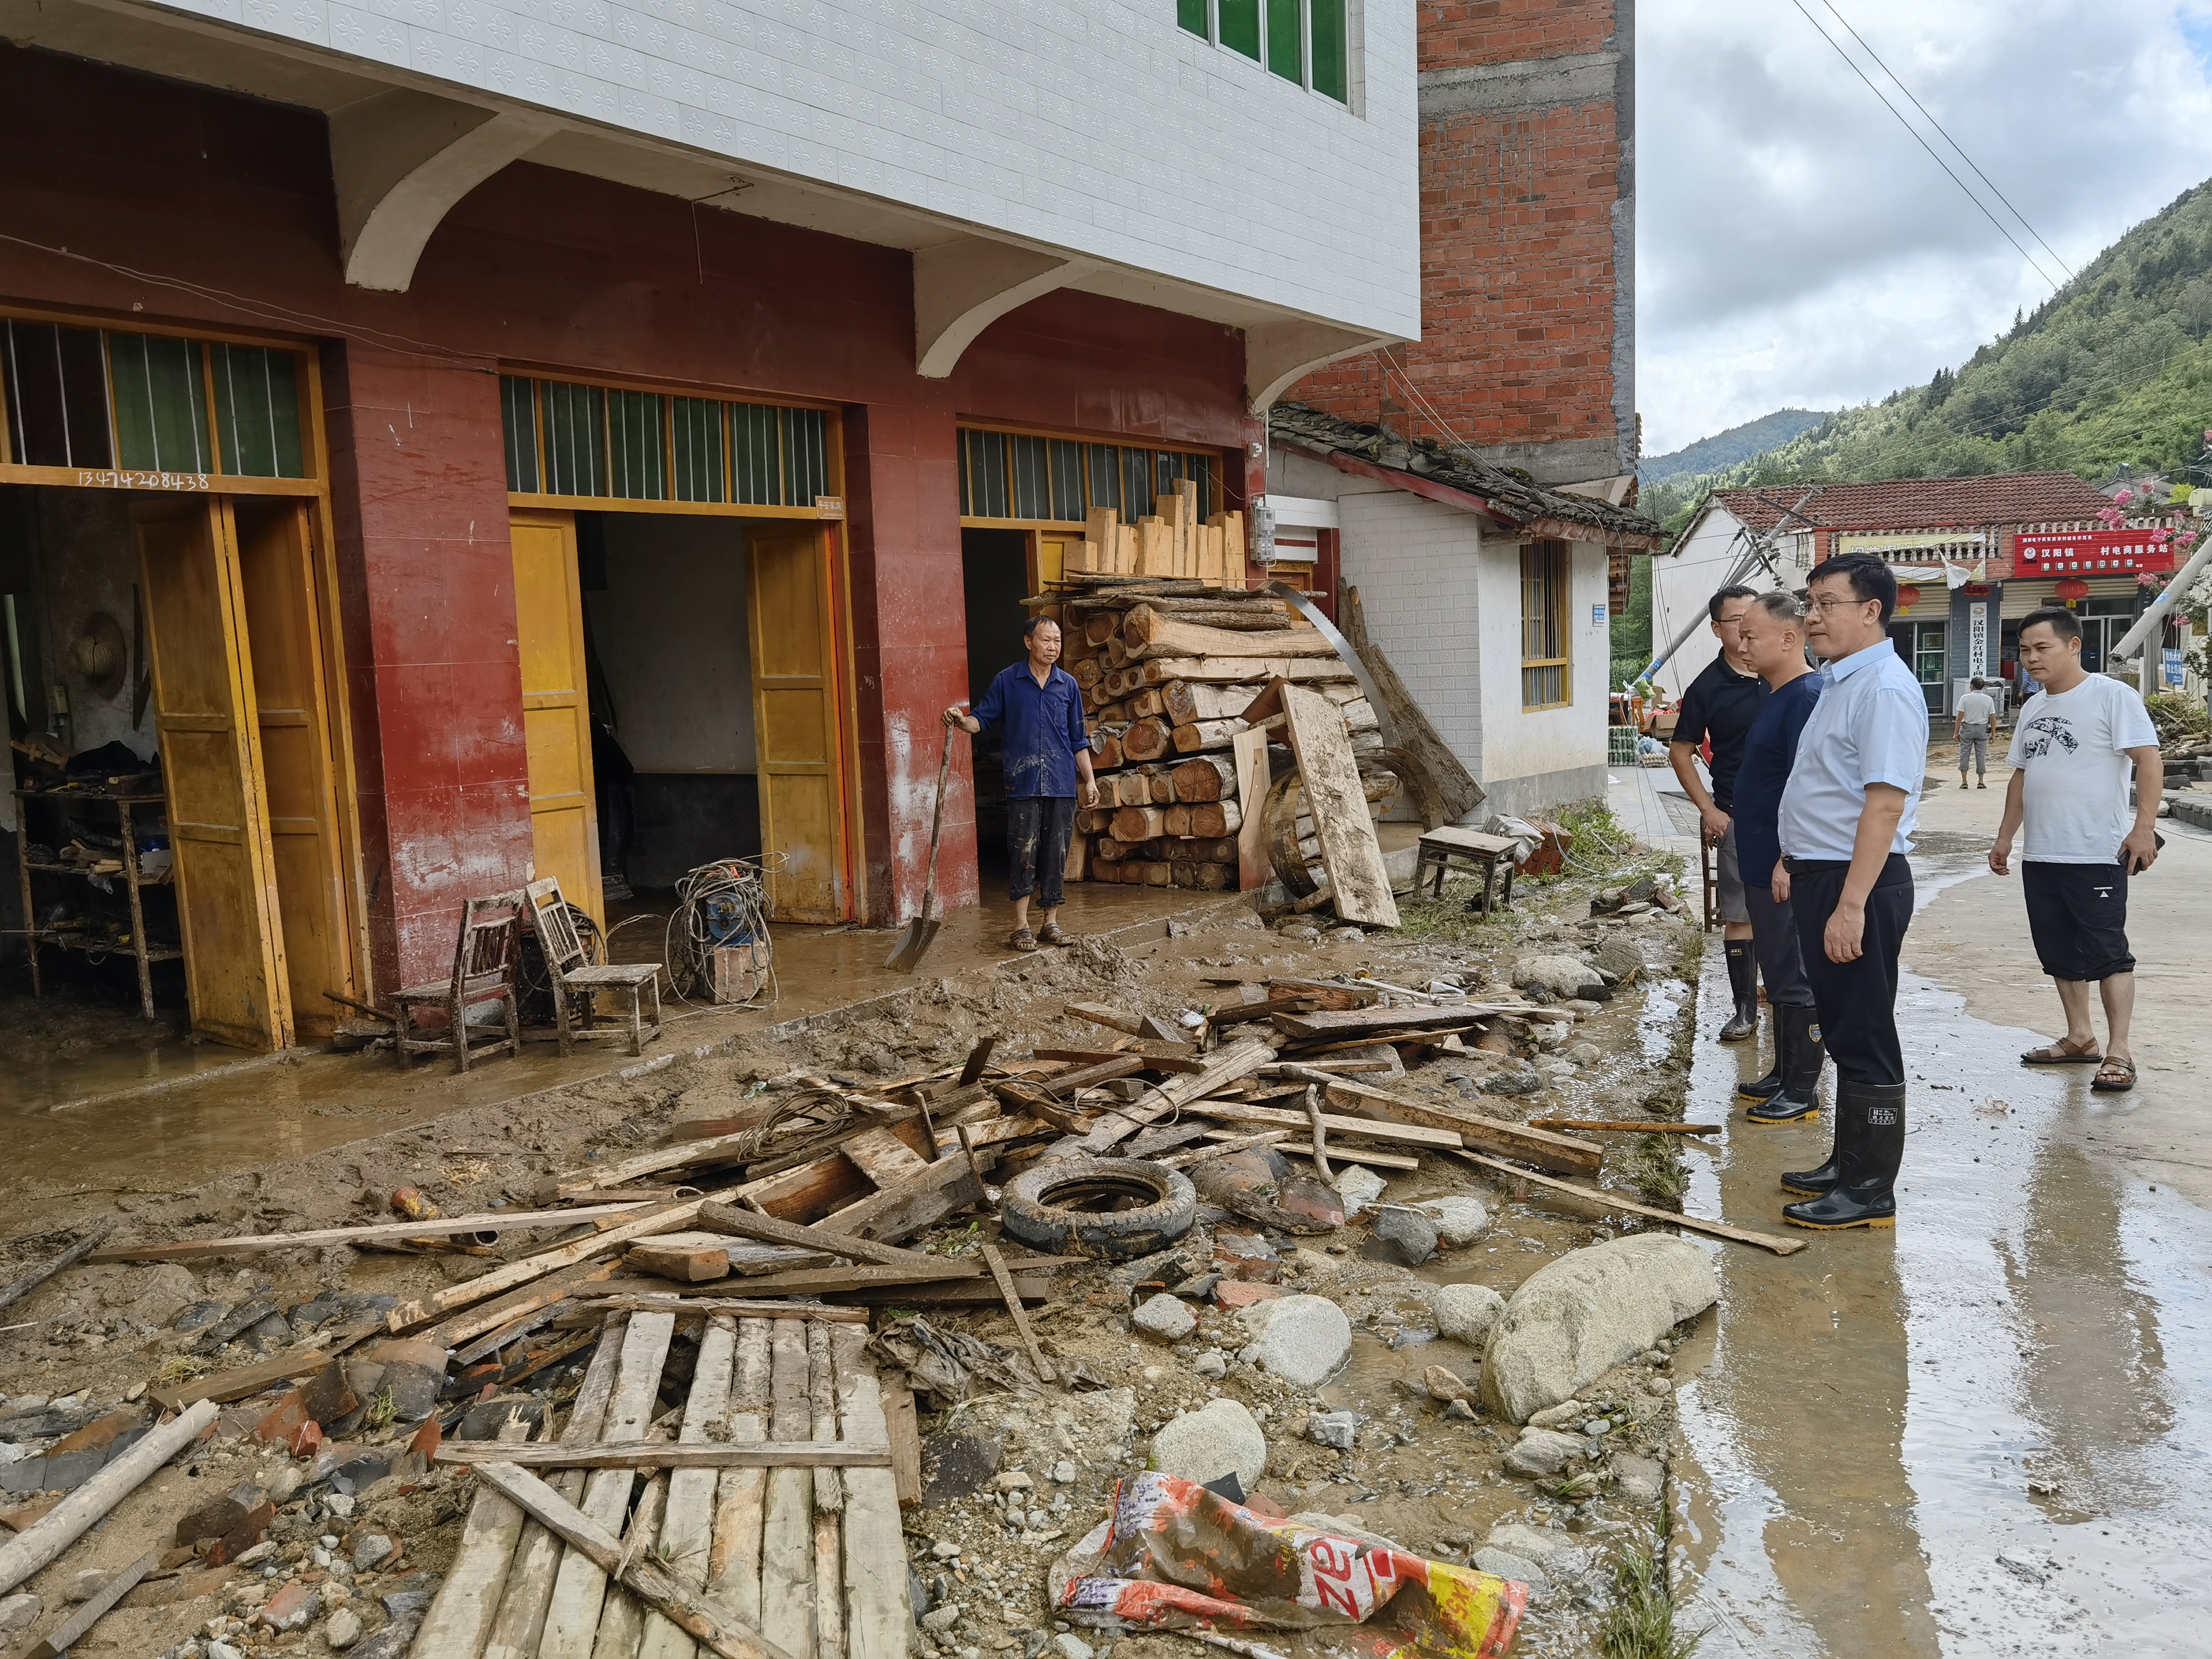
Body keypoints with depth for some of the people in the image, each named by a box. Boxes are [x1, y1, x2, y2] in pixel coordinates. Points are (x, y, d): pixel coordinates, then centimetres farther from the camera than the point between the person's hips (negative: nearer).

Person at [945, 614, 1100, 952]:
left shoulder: (1068, 685, 9)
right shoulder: (1008, 681, 3)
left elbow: (1078, 740, 12)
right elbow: (983, 718, 5)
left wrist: (1090, 780, 7)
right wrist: (961, 721, -17)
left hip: (1062, 784, 2)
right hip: (1023, 784, -2)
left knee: (1056, 855, 6)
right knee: (1023, 855, -3)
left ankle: (1051, 923, 16)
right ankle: (1021, 927, 5)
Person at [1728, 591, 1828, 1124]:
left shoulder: (1808, 697, -18)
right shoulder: (1777, 694, 13)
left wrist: (1789, 862, -24)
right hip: (1763, 865, 10)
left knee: (1796, 980, -1)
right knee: (1779, 976, 17)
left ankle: (1803, 1091, 9)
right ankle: (1785, 1074, 28)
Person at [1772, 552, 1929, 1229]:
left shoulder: (1885, 688, -18)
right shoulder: (1841, 683, 15)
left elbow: (1885, 804, -25)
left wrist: (1851, 905, -27)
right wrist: (1792, 861, 23)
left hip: (1859, 883, -10)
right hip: (1820, 877, 10)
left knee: (1865, 1039, -2)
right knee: (1841, 1031, 18)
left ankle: (1871, 1191, 8)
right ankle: (1848, 1165, 30)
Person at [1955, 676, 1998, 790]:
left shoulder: (1965, 698, -7)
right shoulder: (1989, 700, 0)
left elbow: (1960, 718, -8)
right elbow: (1993, 719, 1)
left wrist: (1956, 733, -1)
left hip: (1967, 728, -2)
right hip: (1982, 729, 2)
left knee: (1964, 754, 4)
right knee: (1981, 755, 9)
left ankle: (1964, 781, -1)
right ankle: (1981, 782, 12)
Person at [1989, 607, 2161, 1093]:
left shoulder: (2112, 696, -8)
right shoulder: (2032, 709, 14)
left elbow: (2149, 760, -14)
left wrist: (2144, 827, -22)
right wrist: (2005, 837, 18)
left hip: (2098, 856, -8)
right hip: (2040, 857, 8)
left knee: (2106, 952, -4)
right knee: (2061, 953, 13)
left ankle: (2119, 1053, 1)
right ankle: (2080, 1038, 24)